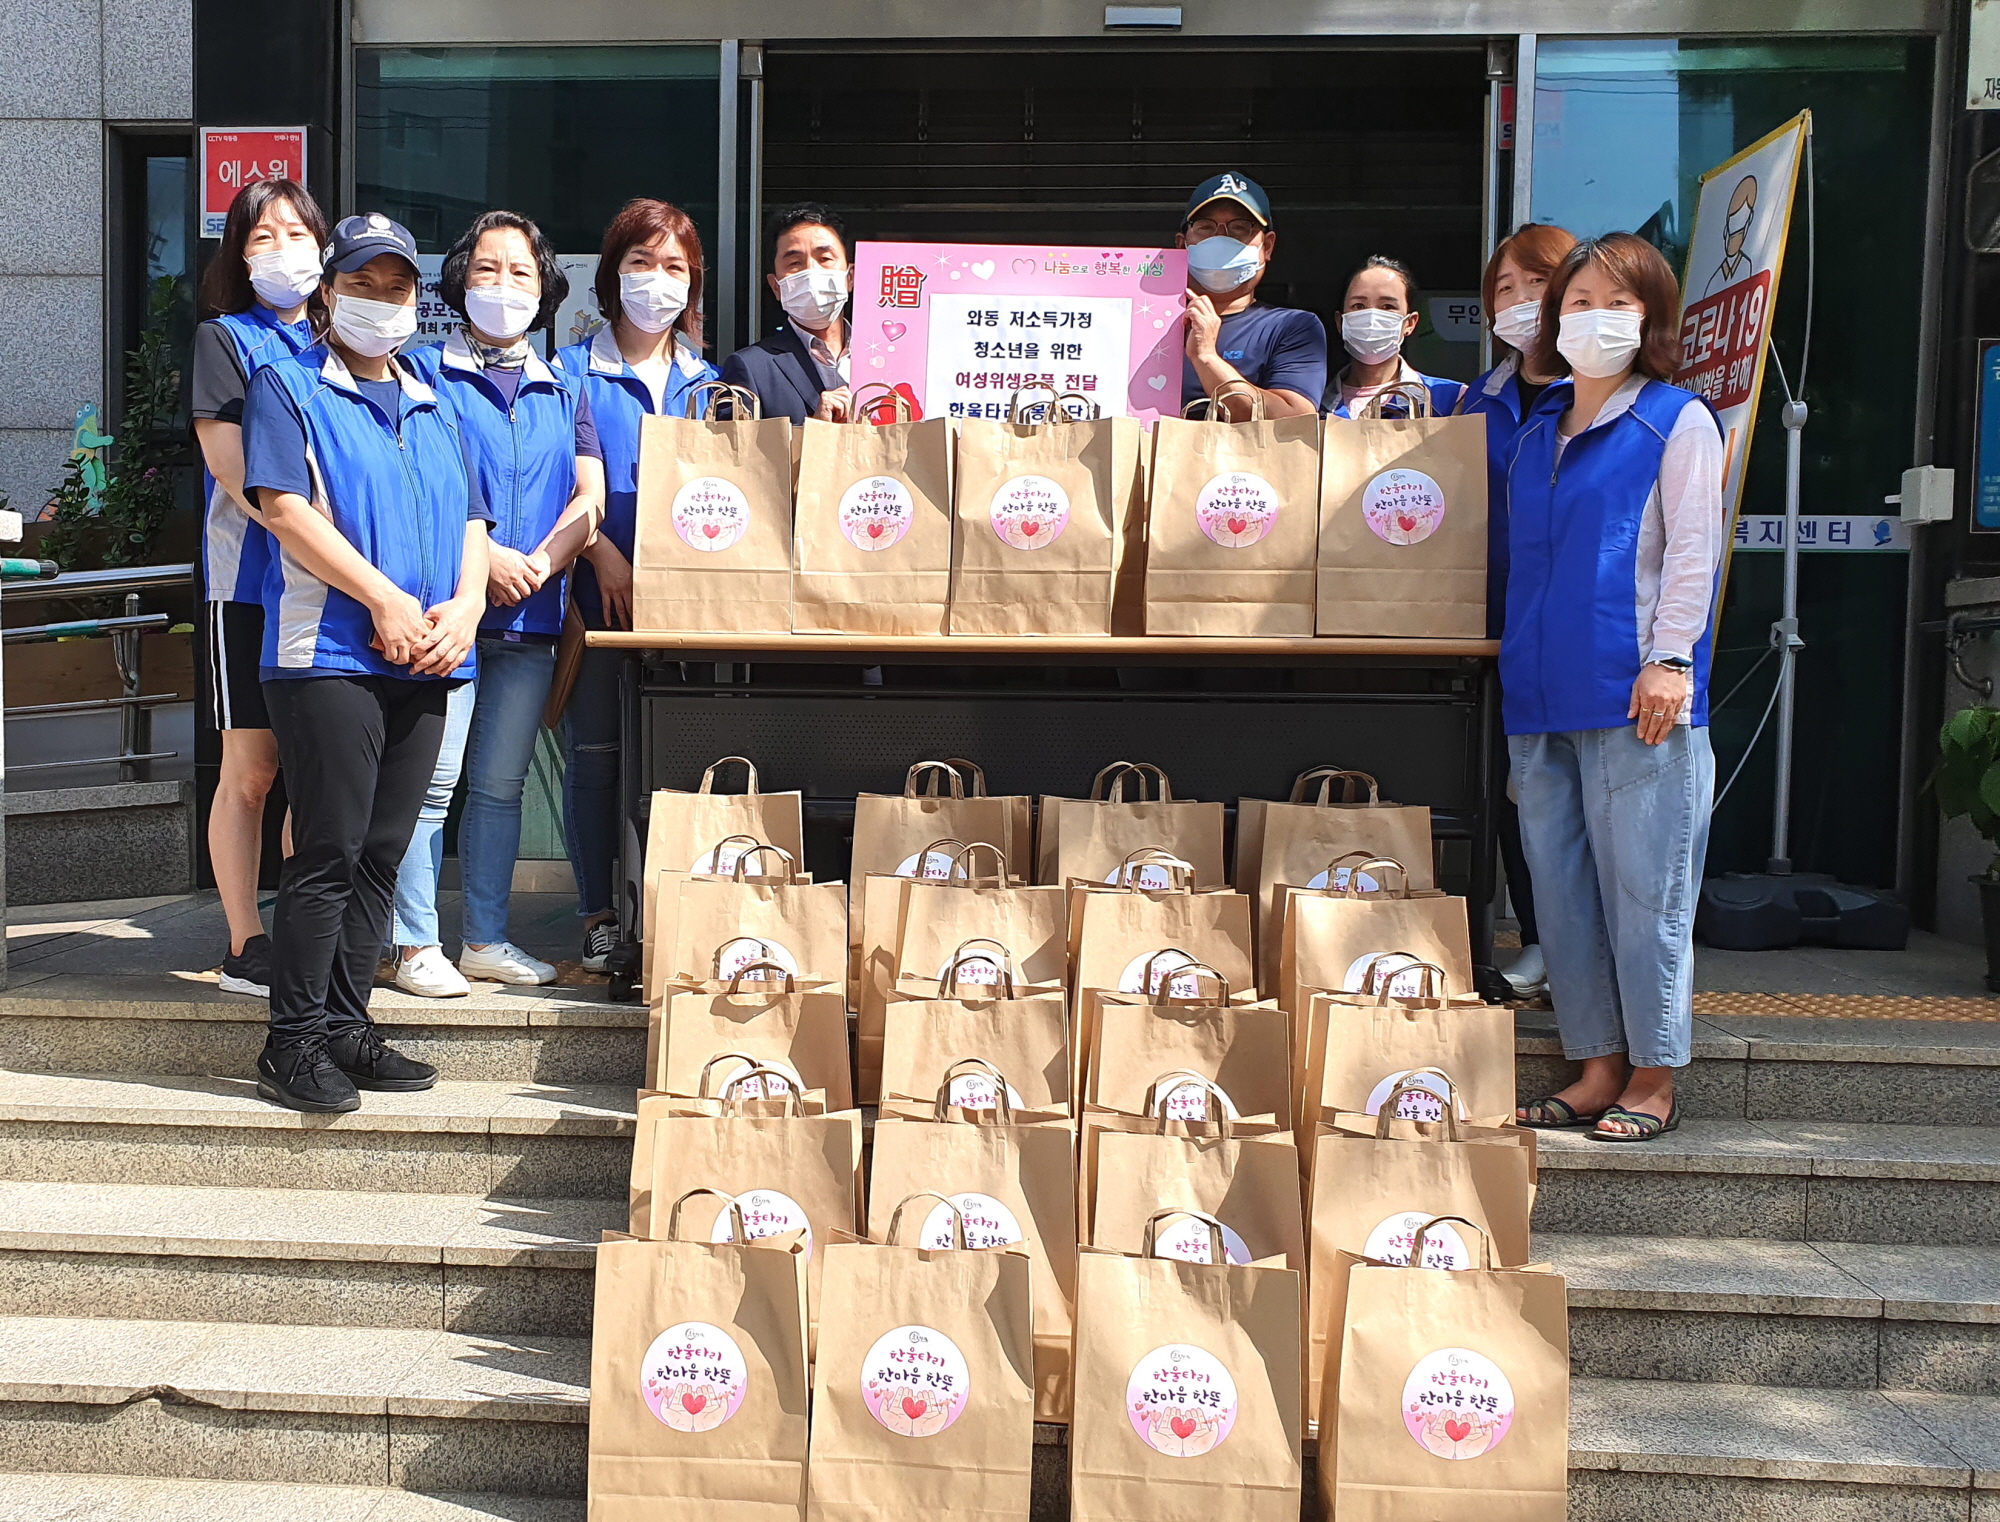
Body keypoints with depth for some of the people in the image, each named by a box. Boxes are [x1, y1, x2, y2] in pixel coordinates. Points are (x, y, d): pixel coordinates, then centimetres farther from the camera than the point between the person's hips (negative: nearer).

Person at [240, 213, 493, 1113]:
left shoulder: (432, 407, 23)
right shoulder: (288, 388, 5)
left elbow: (470, 519, 17)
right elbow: (283, 506, -9)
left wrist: (465, 605, -3)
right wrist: (383, 599, -14)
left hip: (423, 664, 6)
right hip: (330, 655, -6)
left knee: (380, 854, 8)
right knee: (329, 853, -7)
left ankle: (346, 1028, 16)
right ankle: (294, 1045, 2)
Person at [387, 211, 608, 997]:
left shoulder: (563, 392, 17)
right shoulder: (425, 372, 4)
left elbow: (590, 497, 8)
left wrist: (538, 564, -9)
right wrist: (482, 558, -16)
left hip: (531, 616, 4)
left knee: (500, 783, 9)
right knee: (431, 778, -6)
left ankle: (487, 939, 17)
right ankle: (417, 946, 3)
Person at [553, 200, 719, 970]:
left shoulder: (709, 381, 15)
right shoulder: (570, 372, 6)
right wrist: (603, 553, -15)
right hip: (599, 590, -2)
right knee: (595, 752, 0)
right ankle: (598, 914, 10)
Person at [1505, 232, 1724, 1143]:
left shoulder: (1678, 421, 2)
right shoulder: (1535, 433, 19)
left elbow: (1693, 550, -5)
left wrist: (1668, 659, -14)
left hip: (1635, 696, -6)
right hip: (1541, 700, 6)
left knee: (1642, 885, -2)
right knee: (1561, 886, 7)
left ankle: (1653, 1078, 8)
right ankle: (1596, 1066, 17)